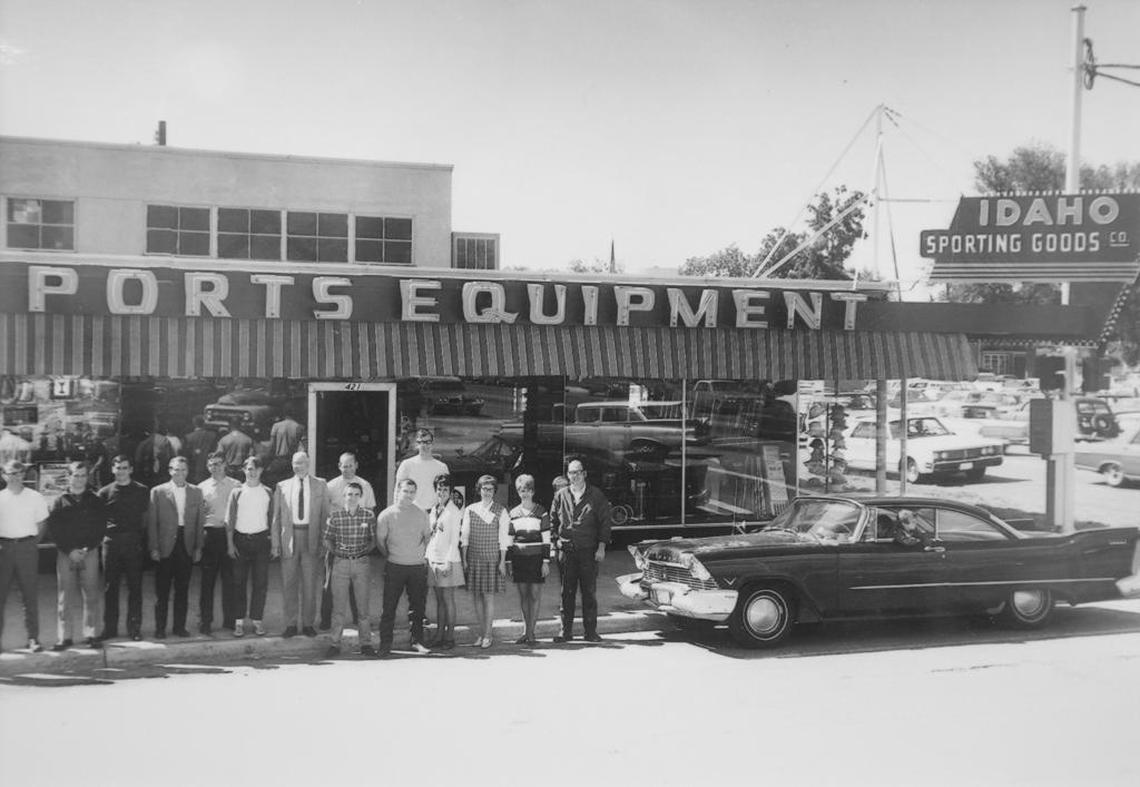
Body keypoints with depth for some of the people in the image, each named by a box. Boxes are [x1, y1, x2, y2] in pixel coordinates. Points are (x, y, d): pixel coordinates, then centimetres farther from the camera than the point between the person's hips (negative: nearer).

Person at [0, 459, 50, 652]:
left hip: (27, 547, -1)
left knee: (30, 595, 0)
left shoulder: (35, 498, 5)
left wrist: (33, 543, 3)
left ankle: (33, 638, 3)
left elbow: (41, 524, 11)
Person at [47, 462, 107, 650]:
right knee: (66, 597, 0)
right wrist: (69, 550, -9)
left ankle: (90, 634, 4)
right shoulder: (60, 502, 6)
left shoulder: (95, 501, 8)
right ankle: (64, 637, 5)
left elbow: (101, 528, 4)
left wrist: (88, 549, -9)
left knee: (91, 595, -2)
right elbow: (53, 529, 1)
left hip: (90, 552, 0)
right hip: (65, 554, 0)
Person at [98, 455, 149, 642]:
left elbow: (146, 517, 8)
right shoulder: (105, 492, 7)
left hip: (133, 543, -1)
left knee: (135, 587, 0)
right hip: (111, 542, 1)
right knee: (110, 587, 4)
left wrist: (142, 537, -1)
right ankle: (109, 628, 11)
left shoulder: (142, 491, 5)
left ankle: (134, 627, 6)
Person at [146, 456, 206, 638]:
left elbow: (200, 522, 7)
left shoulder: (196, 492, 7)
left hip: (187, 546, 2)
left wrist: (198, 547, 2)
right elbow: (151, 522, -1)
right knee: (162, 591, 3)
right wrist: (153, 548, -6)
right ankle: (160, 628, 11)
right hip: (165, 547, -2)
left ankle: (180, 626, 15)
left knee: (182, 590, 7)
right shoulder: (158, 492, 0)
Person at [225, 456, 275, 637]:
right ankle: (239, 621, 6)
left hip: (261, 540, 1)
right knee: (239, 582, 0)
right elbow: (229, 519, 3)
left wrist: (274, 544, 3)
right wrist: (230, 544, -4)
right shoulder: (237, 493, 3)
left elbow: (272, 519, 8)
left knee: (261, 582, 0)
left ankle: (256, 620, 8)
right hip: (241, 539, -1)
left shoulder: (267, 493, 7)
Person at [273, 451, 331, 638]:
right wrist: (275, 543, 1)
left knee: (310, 583, 3)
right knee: (289, 583, 3)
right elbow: (276, 517, 8)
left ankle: (308, 624, 13)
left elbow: (325, 515, 5)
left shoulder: (320, 486, 6)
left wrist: (325, 541, -3)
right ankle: (291, 624, 11)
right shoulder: (282, 487, 8)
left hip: (311, 538, -1)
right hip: (289, 537, 1)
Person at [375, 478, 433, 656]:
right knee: (389, 606, -1)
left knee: (418, 606, 6)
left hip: (418, 567, 2)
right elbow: (380, 540, 5)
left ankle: (417, 641, 15)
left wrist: (424, 555, 8)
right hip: (395, 567, -2)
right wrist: (390, 557, 7)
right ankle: (385, 644, 5)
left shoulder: (421, 514, 5)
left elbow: (427, 536, 17)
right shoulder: (387, 515, -4)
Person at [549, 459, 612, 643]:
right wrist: (556, 539, 4)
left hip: (589, 551, -1)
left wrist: (601, 547, -5)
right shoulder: (561, 495, 9)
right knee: (567, 592, 3)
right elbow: (553, 521, 17)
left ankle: (590, 631, 9)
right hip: (567, 550, 2)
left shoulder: (596, 495, 3)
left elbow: (605, 522, 2)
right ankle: (566, 630, 8)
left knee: (590, 592, 2)